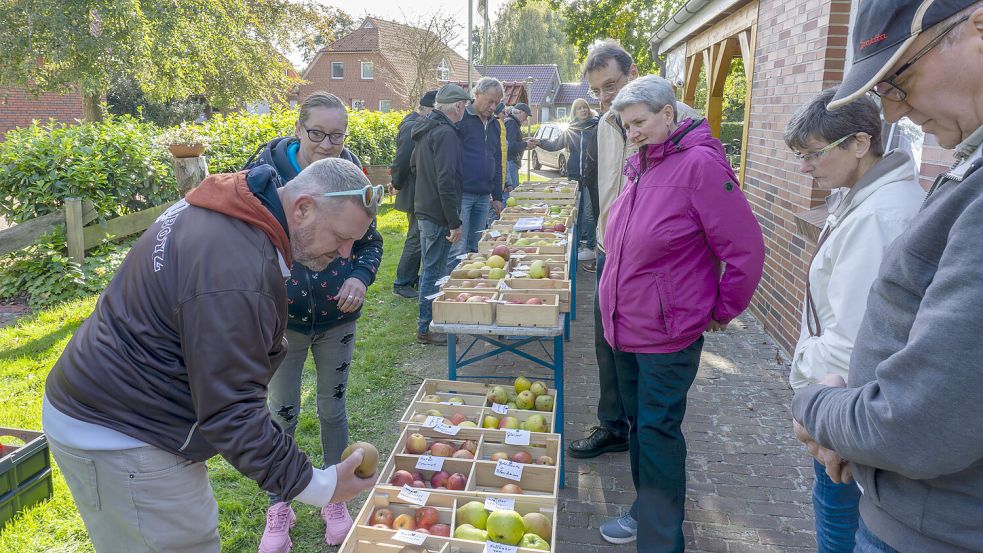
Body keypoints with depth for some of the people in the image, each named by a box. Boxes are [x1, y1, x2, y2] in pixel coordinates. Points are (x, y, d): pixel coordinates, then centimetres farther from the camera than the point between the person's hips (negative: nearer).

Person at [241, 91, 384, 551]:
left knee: (332, 408, 15)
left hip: (337, 317, 1)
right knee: (282, 412, 11)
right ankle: (278, 509, 33)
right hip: (283, 317, -1)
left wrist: (361, 277, -18)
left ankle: (334, 500, 36)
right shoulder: (266, 170, -13)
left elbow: (370, 241, 2)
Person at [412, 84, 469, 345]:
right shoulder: (446, 133, -19)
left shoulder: (426, 128, 12)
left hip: (424, 209, 10)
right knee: (434, 270, -1)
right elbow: (446, 181, -24)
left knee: (431, 267, 19)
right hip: (439, 214, -10)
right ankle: (427, 328, 8)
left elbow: (414, 164, 25)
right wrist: (455, 223, -22)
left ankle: (428, 322, 32)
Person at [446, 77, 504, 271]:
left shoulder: (494, 124, 16)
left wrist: (497, 197, 18)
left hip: (483, 196, 7)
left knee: (476, 249, 12)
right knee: (458, 251, -7)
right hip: (461, 194, -7)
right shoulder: (461, 119, -6)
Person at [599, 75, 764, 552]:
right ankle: (647, 510, 37)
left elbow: (745, 249, -16)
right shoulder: (642, 165, 8)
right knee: (639, 423, 18)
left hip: (667, 334, -8)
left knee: (657, 431, 1)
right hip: (625, 325, 8)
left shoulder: (699, 164, -16)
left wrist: (723, 312, -6)